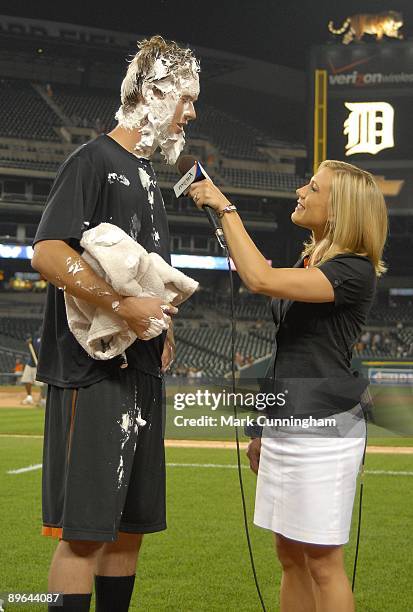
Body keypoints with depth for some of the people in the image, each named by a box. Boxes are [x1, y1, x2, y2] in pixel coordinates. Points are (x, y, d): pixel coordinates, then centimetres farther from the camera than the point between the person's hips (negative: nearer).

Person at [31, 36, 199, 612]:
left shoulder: (146, 174, 20)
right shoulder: (95, 161, -8)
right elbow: (48, 252, -21)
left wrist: (162, 327, 13)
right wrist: (124, 306, -22)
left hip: (142, 371, 9)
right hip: (94, 371, -9)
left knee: (131, 522, 12)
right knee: (85, 530, -8)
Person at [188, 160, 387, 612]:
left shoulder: (354, 271, -14)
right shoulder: (307, 262, 15)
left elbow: (261, 280, -27)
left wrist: (226, 209, -17)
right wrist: (266, 430, 22)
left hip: (324, 428, -9)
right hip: (286, 423, 9)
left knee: (321, 559, -3)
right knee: (290, 555, 13)